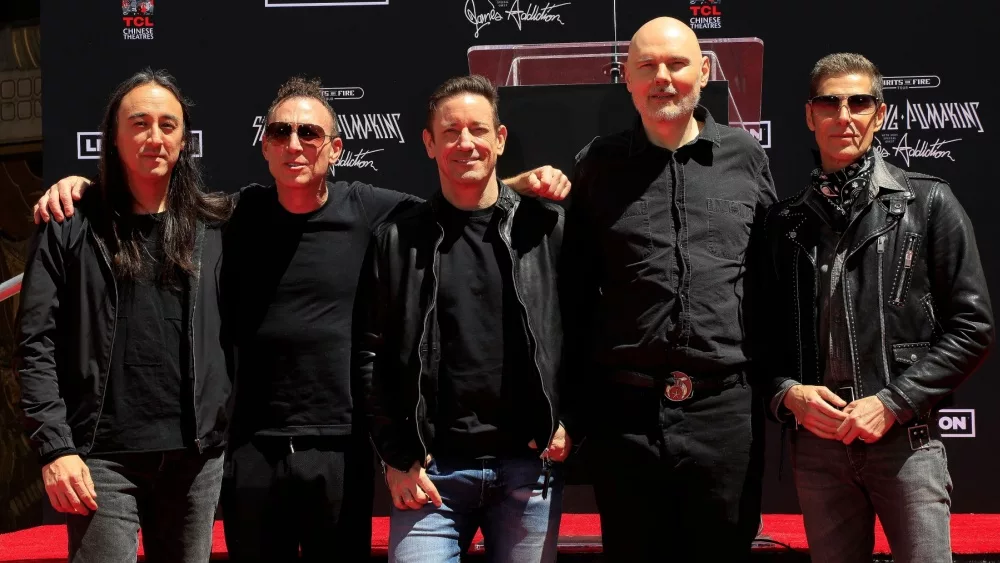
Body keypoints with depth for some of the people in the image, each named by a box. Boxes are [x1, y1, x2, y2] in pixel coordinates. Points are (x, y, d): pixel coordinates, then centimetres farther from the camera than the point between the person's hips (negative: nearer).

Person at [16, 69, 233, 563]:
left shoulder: (215, 227, 8)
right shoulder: (71, 228, 2)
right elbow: (36, 345, -3)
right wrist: (55, 447, -11)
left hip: (197, 455, 3)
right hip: (104, 456, -2)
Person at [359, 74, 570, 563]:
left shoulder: (546, 227, 3)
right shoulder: (398, 239, 3)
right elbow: (372, 354, 3)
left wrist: (569, 421, -1)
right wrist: (398, 458, -2)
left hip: (530, 466, 1)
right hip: (431, 468, 0)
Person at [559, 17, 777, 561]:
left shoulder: (744, 155, 6)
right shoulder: (599, 164, 5)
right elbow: (574, 294, 6)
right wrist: (566, 411, 3)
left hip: (727, 410, 0)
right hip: (623, 414, 0)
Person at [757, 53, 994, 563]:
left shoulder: (928, 204, 1)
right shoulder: (784, 221, 10)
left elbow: (972, 327, -2)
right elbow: (766, 333, 13)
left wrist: (891, 403, -10)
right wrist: (787, 393, -7)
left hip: (905, 439, -3)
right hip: (816, 441, 3)